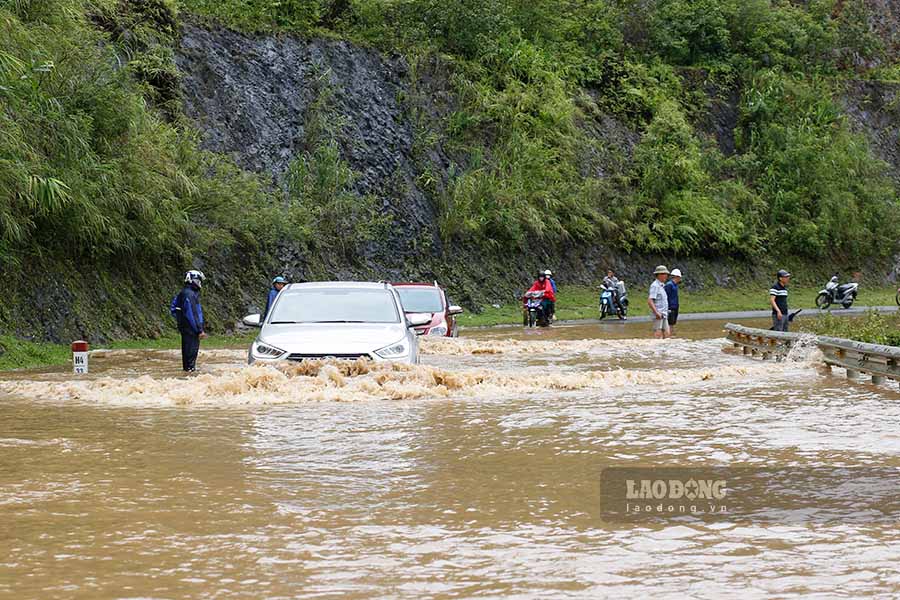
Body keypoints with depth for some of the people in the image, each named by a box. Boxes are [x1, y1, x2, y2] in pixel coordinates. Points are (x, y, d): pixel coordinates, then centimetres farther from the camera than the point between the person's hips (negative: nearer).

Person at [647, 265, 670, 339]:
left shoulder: (662, 286, 18)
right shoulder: (655, 286, -12)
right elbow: (649, 301, -20)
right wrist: (656, 313, -24)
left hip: (664, 315, 9)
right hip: (658, 316, -9)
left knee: (666, 334, 6)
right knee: (658, 335, -10)